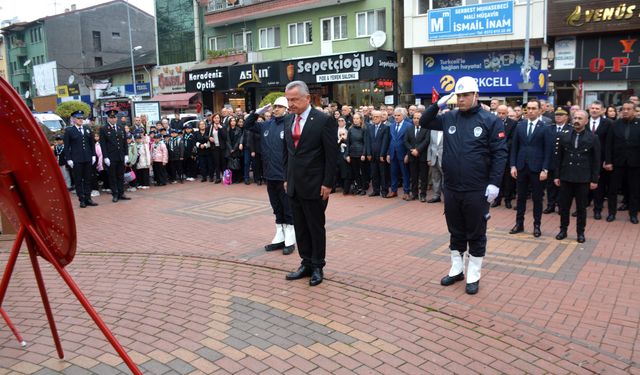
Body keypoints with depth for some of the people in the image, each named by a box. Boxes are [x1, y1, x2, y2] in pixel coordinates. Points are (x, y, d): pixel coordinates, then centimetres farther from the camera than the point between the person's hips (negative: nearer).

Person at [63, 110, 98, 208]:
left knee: (88, 179, 8)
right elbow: (66, 146, -2)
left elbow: (92, 143, 15)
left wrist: (93, 155, 7)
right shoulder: (69, 131, -1)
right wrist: (69, 159, -8)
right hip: (76, 160, -4)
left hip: (88, 159, 4)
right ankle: (82, 200, 7)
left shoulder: (87, 129, 11)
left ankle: (88, 199, 14)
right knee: (78, 181, 2)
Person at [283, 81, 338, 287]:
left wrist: (327, 184, -14)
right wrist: (287, 177, 11)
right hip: (294, 185, 6)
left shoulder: (324, 120, -11)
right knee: (300, 227, 12)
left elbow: (332, 154, -12)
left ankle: (317, 267, 20)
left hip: (314, 185, -6)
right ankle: (306, 264, 25)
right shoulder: (288, 120, 8)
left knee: (316, 227, 6)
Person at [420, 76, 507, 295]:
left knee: (476, 235, 8)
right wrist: (437, 105, 2)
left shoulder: (490, 120, -6)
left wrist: (494, 183, -15)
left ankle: (473, 276, 21)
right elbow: (424, 123, 17)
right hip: (451, 188, 4)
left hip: (477, 190, -4)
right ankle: (456, 270, 31)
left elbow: (499, 154, -8)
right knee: (456, 232, 16)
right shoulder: (449, 118, 6)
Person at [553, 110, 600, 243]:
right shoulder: (563, 135, 2)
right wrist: (556, 176, 1)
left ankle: (580, 232, 20)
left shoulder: (593, 138, -1)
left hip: (583, 179, -1)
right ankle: (563, 230, 21)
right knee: (564, 206, 8)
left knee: (581, 207, 8)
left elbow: (596, 161, 0)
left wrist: (594, 180, -3)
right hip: (566, 177, 1)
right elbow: (557, 157, 4)